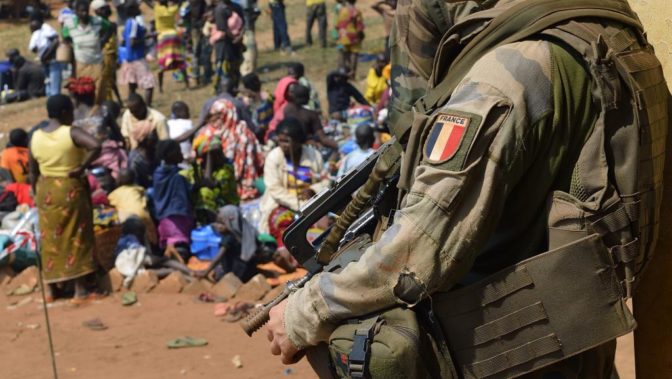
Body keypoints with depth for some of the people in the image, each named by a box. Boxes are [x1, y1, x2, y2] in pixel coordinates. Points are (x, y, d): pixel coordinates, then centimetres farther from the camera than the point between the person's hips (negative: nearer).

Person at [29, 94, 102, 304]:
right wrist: (82, 168, -20)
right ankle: (80, 290, 5)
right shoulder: (71, 133, -14)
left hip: (46, 191, 5)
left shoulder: (35, 137, 1)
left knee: (50, 238, 14)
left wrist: (37, 194, 17)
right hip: (71, 190, -5)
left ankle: (49, 288, 19)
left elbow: (33, 172, 6)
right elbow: (96, 146, -31)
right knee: (76, 237, 2)